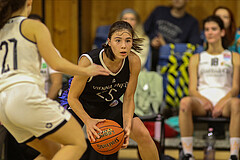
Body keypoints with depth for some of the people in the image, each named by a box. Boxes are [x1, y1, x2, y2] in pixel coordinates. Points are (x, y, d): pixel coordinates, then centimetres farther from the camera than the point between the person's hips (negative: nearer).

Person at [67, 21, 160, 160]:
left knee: (144, 135, -10)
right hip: (82, 106, -3)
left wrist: (127, 125, -22)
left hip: (110, 106, 3)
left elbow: (129, 98, -8)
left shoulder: (134, 61, -21)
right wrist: (88, 121, -34)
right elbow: (72, 97, -20)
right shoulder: (88, 61, -32)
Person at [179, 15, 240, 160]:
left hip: (224, 100, -1)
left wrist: (221, 102, -16)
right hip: (202, 99, 1)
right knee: (185, 102, -36)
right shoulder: (196, 59, 22)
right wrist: (204, 100, -15)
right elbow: (192, 89, 10)